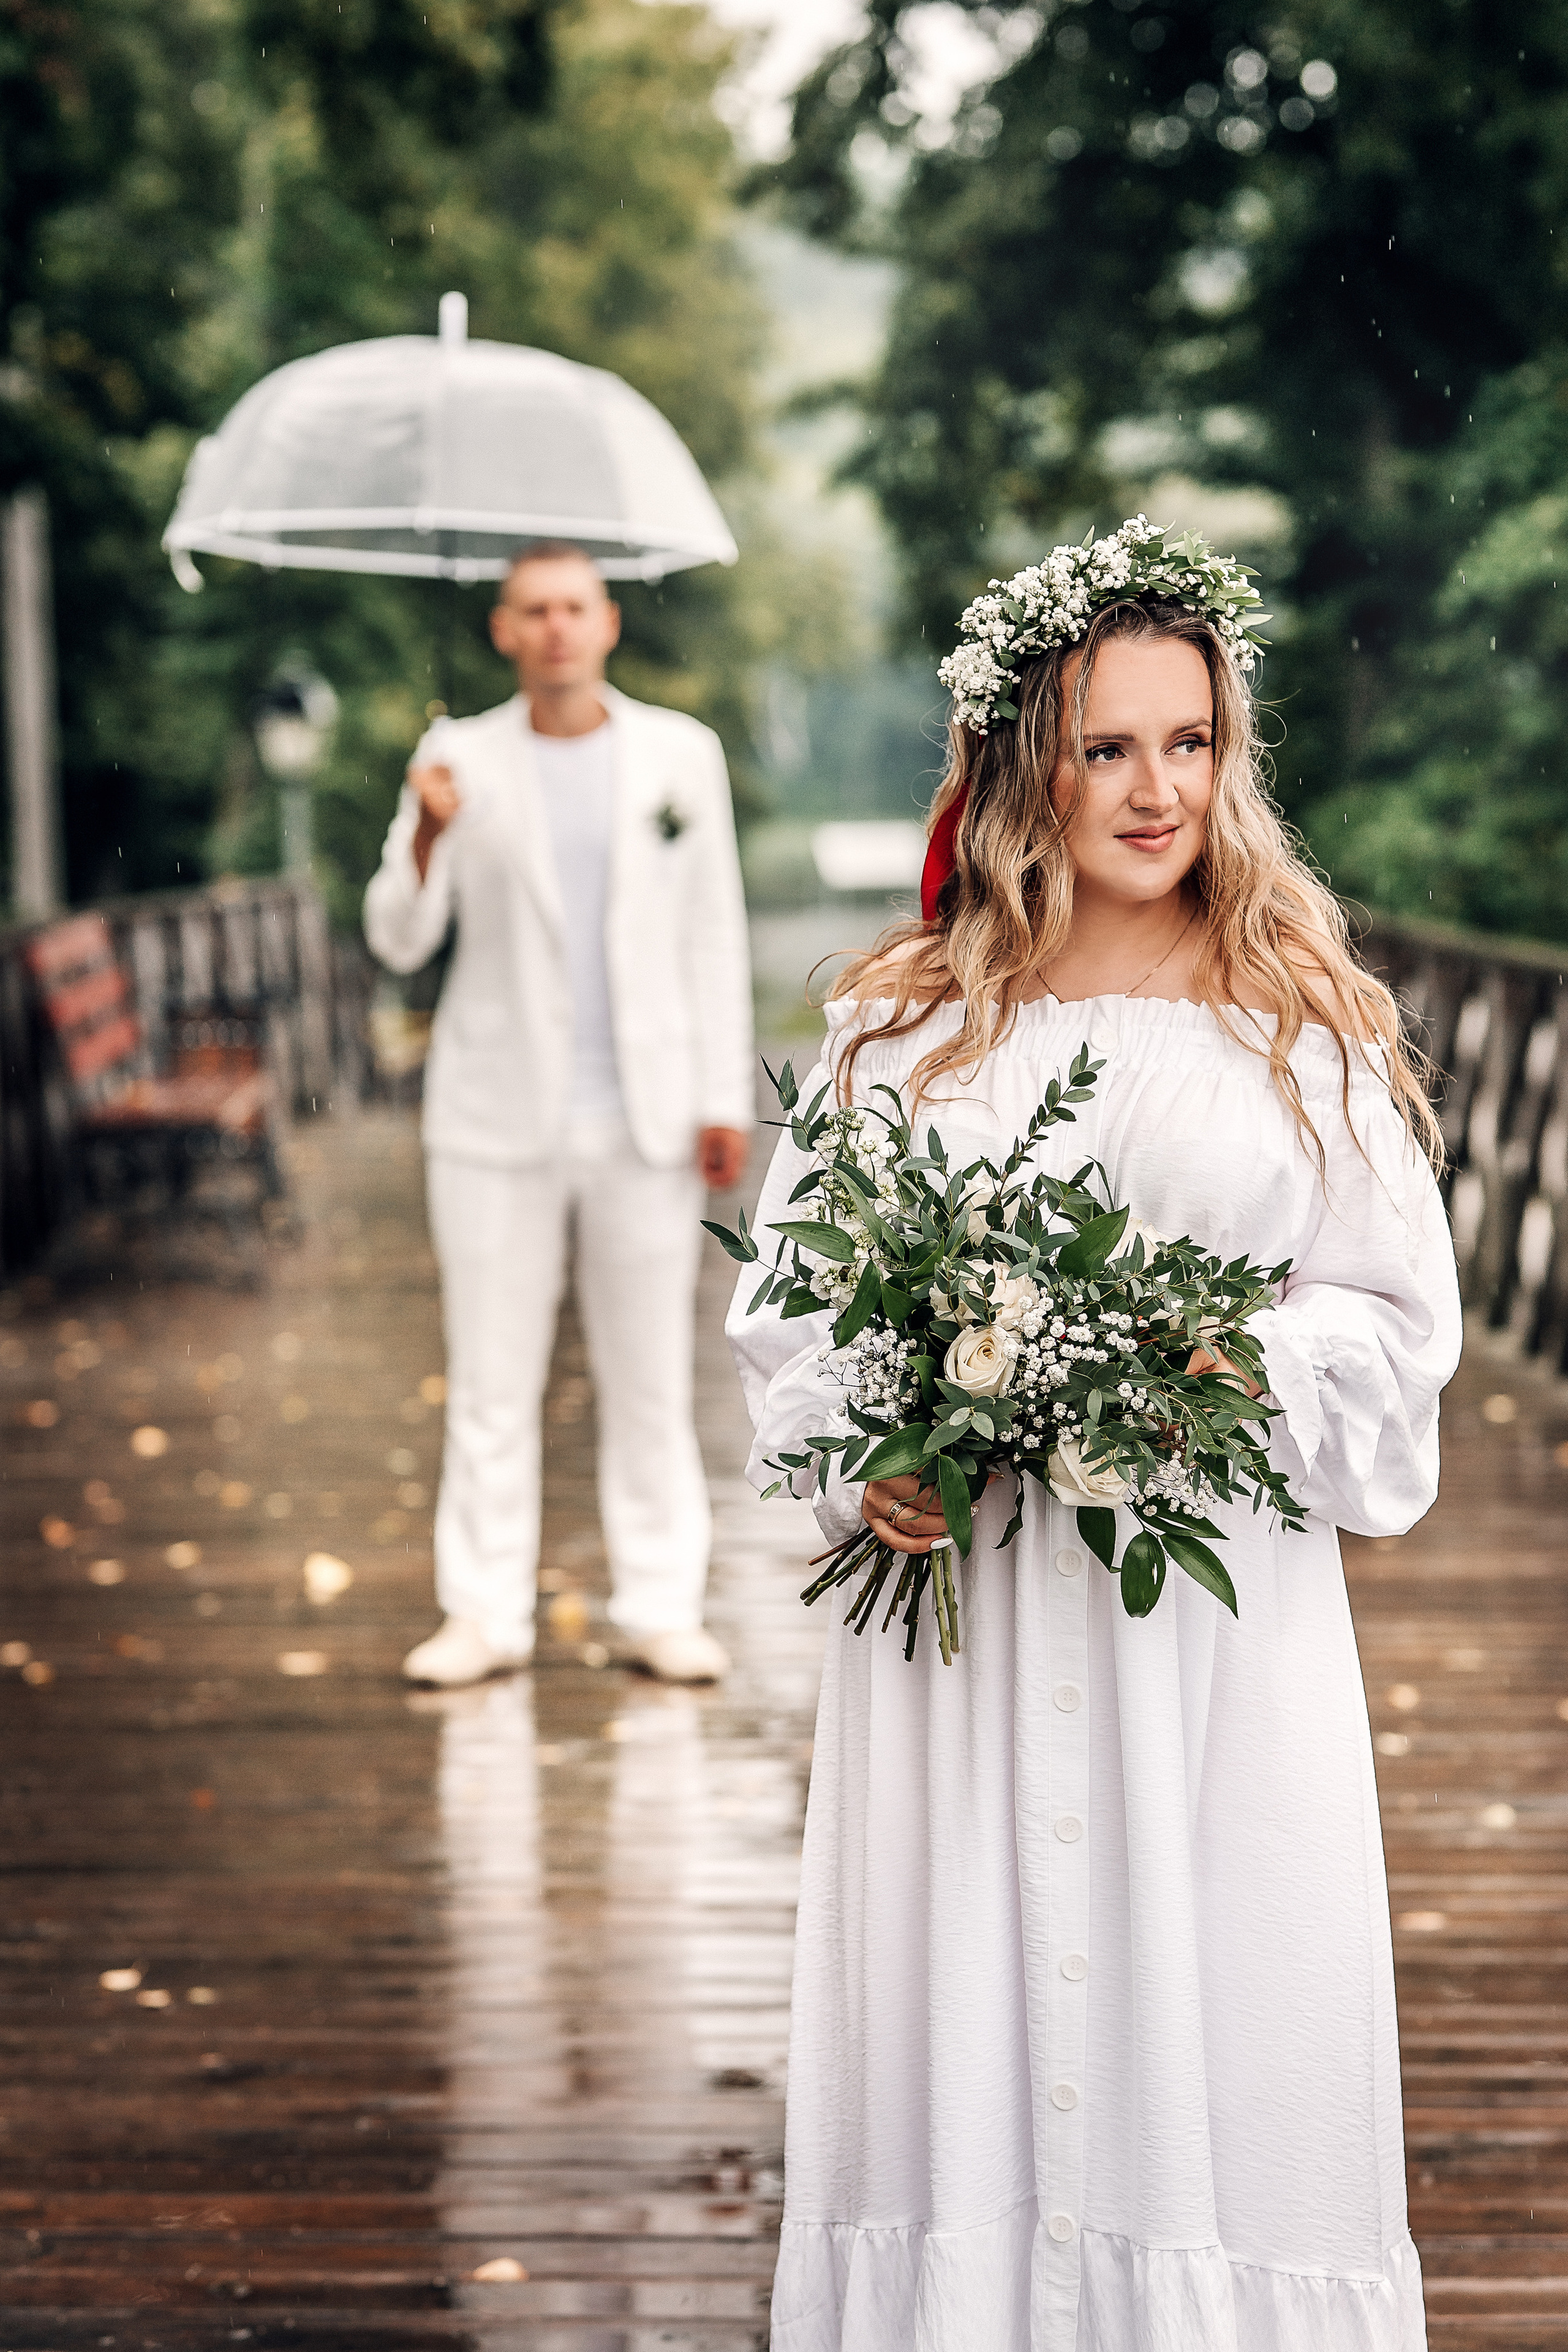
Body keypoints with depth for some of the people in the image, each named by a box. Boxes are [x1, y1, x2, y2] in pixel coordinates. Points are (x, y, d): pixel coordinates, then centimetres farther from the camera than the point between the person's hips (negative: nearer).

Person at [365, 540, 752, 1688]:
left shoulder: (682, 754, 6)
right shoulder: (460, 759, 3)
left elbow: (714, 933, 7)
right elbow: (400, 941, 0)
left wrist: (725, 1098, 2)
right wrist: (428, 837, -20)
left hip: (645, 1117, 0)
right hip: (500, 1116, 0)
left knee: (651, 1377, 5)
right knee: (491, 1378, 3)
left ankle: (662, 1607, 13)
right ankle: (489, 1612, 12)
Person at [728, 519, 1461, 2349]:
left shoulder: (1308, 1022, 6)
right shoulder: (903, 1024, 8)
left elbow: (1399, 1323, 5)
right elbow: (792, 1309, 9)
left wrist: (1245, 1362, -14)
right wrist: (865, 1464, -9)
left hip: (1218, 1603, -1)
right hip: (957, 1605, 1)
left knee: (1208, 2025, 1)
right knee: (961, 2023, 3)